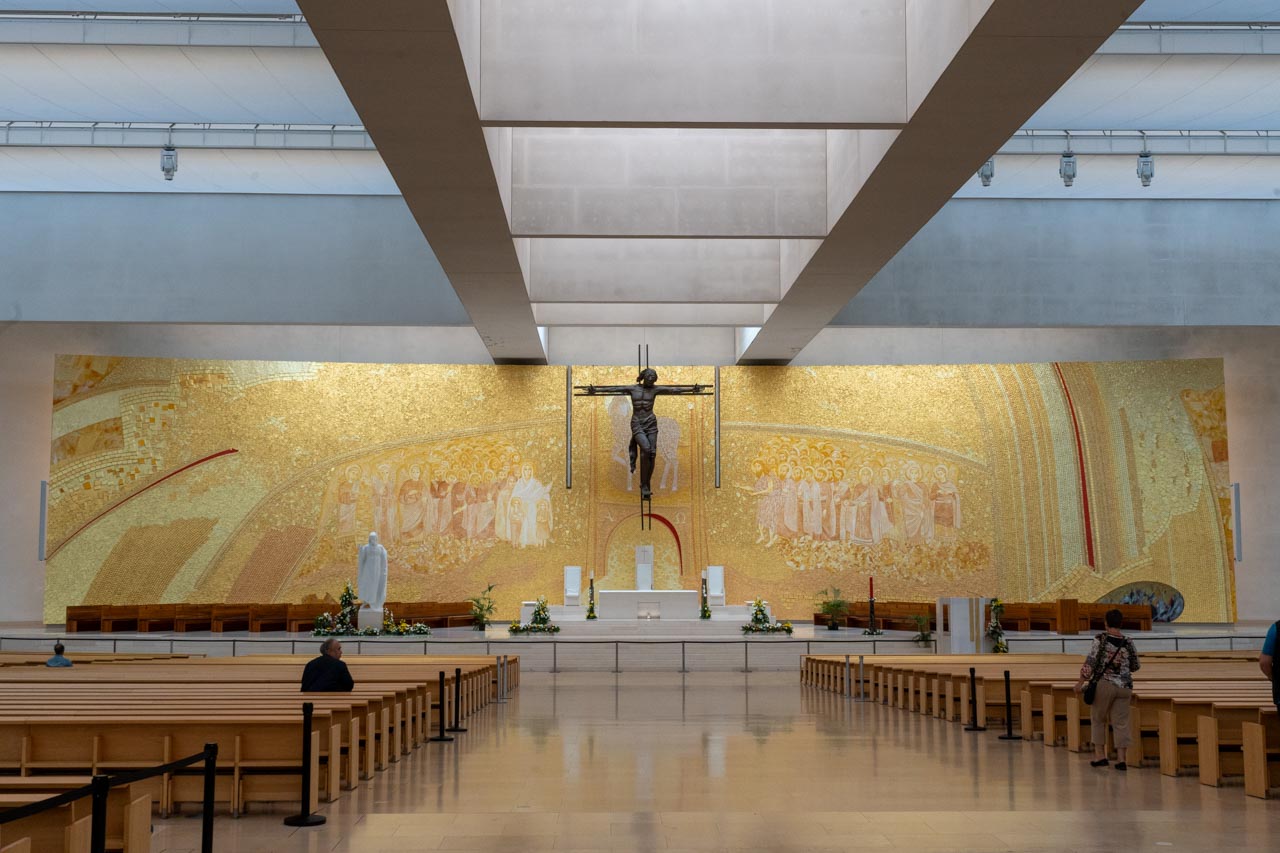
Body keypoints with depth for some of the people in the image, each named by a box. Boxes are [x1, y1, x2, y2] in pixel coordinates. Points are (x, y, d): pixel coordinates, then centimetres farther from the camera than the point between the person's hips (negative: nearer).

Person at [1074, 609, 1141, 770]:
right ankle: (1121, 758, 1)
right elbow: (1136, 666, 10)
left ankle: (1100, 755, 12)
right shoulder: (1128, 643, 1)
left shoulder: (1100, 639, -10)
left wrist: (1081, 682, -7)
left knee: (1098, 720, 13)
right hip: (1124, 687, 3)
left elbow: (1090, 662, -12)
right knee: (1121, 722, 6)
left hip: (1103, 684, -3)